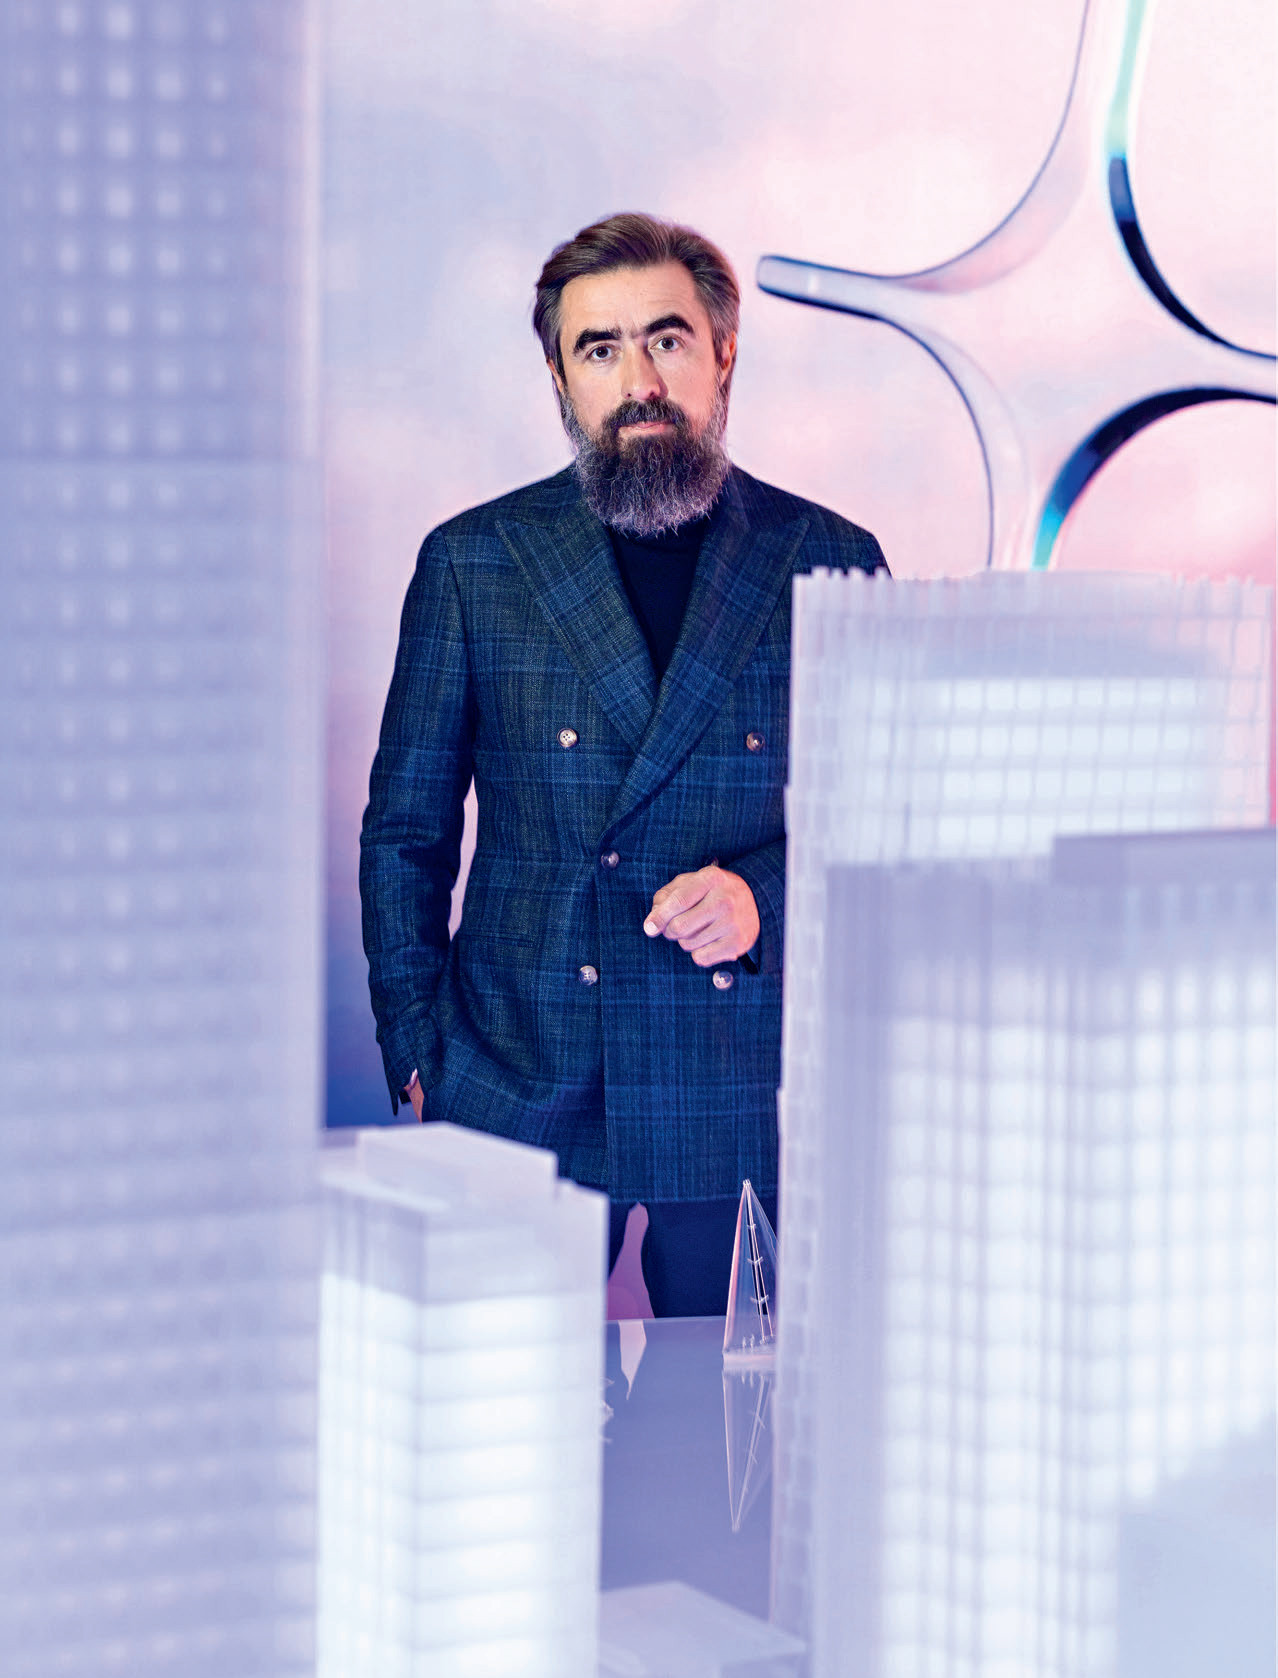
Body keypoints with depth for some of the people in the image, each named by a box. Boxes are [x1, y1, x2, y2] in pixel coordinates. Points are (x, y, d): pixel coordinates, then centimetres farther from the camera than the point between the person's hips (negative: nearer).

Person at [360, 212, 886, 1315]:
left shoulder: (831, 564, 4)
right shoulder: (472, 564, 5)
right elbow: (405, 832, 9)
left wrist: (764, 900, -9)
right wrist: (418, 1059, 2)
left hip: (748, 1102, 0)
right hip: (519, 1100, 0)